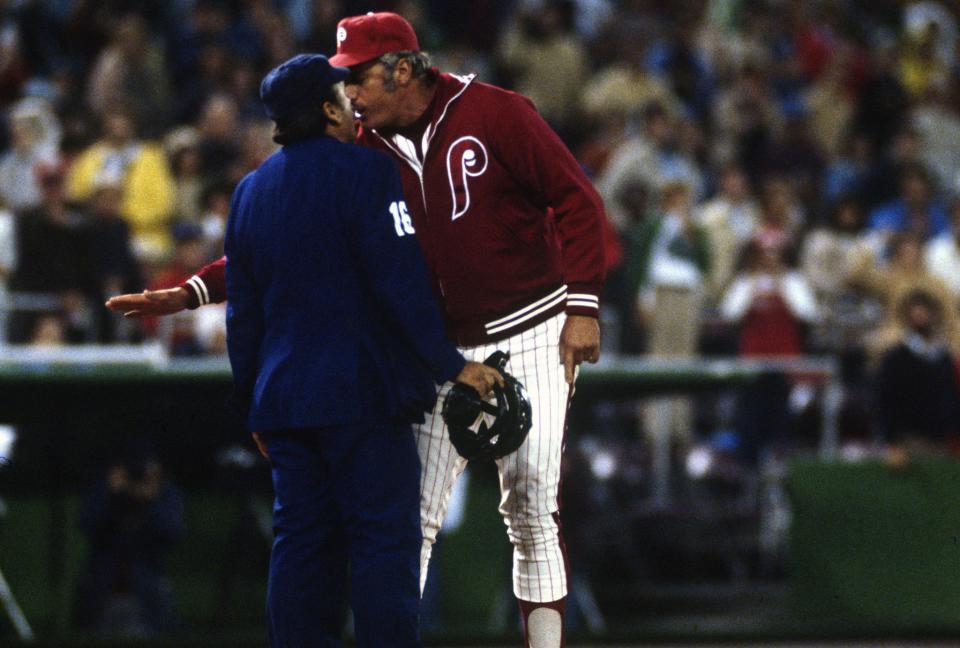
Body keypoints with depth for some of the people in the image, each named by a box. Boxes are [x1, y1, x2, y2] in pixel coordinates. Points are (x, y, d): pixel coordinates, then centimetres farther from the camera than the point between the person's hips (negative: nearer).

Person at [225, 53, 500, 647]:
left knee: (301, 541, 8)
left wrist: (252, 404, 23)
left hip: (283, 398, 7)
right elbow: (403, 286, -14)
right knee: (383, 537, -6)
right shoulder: (367, 171, -7)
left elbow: (243, 309, 17)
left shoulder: (250, 191, 14)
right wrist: (451, 365, -9)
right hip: (362, 396, -7)